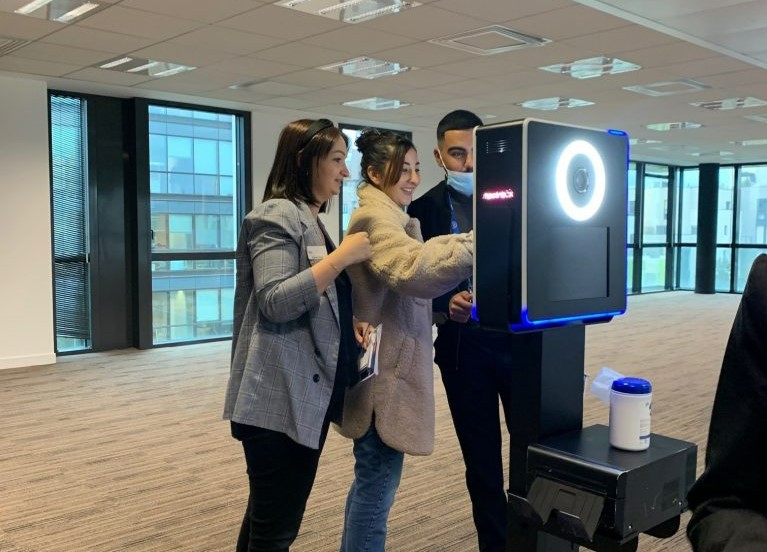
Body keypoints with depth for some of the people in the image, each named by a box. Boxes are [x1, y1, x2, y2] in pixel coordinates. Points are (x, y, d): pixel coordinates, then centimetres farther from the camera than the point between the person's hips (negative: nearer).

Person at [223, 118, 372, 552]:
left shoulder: (312, 221, 18)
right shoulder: (278, 215, -11)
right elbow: (275, 302, -23)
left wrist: (347, 329, 8)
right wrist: (341, 257, -20)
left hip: (308, 396, 10)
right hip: (279, 400, -10)